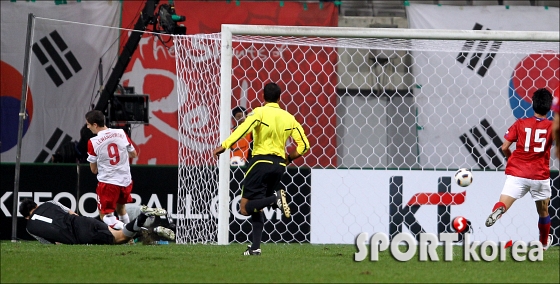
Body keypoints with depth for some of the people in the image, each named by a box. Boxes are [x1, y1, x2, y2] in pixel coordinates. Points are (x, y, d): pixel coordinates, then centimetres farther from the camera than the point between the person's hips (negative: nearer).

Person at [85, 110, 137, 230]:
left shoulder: (93, 142, -13)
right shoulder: (121, 133, -3)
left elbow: (94, 169, -3)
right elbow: (133, 154, 11)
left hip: (107, 182, -5)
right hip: (125, 180, 5)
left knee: (105, 215, 7)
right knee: (121, 207, 29)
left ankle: (121, 227, -19)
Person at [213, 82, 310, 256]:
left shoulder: (259, 113, -5)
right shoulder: (289, 118, 10)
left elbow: (243, 129, -23)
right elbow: (304, 145, 8)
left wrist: (225, 146, -28)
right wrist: (288, 158, 23)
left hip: (261, 161, -6)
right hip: (279, 164, 6)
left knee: (245, 207, -6)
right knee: (257, 209, 15)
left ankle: (275, 198, -28)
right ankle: (255, 247, 6)